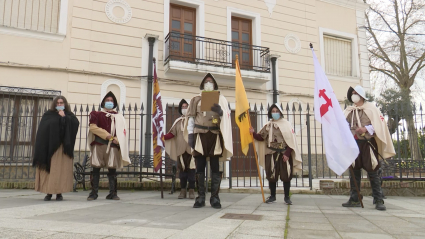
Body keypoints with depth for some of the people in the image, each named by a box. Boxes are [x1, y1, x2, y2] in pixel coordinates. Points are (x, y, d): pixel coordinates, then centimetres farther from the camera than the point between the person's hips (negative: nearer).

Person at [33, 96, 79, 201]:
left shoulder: (69, 115, 13)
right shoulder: (48, 115, 12)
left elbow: (76, 123, -8)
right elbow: (43, 130, 2)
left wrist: (64, 117, -6)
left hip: (63, 147, -1)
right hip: (49, 146, 1)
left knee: (61, 170, -4)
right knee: (48, 169, -2)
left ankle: (59, 193, 0)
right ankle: (48, 192, 4)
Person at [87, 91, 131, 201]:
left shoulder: (118, 117, 15)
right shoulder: (97, 114, 13)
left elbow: (123, 131, 7)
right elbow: (92, 127, -2)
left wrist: (117, 139, -12)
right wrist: (106, 135, -11)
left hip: (113, 146, 1)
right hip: (98, 145, 0)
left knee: (112, 169, 1)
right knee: (96, 169, -1)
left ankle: (112, 193, 8)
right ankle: (94, 193, 6)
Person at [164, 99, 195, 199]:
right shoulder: (178, 121, 14)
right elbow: (172, 134, 6)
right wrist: (162, 137, -7)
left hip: (192, 149, -2)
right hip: (181, 150, 2)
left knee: (191, 170, -1)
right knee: (182, 170, 5)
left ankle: (191, 190, 7)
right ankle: (183, 190, 13)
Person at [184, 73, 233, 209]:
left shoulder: (220, 99, 15)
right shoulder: (196, 99, 15)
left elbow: (227, 117, 5)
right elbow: (191, 117, 7)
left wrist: (220, 111, -16)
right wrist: (190, 134, -3)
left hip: (215, 135, 0)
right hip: (200, 135, 0)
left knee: (215, 167, -1)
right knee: (200, 167, 0)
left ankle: (215, 198, 4)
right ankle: (201, 197, 6)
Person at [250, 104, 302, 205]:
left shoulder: (286, 124, 1)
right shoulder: (268, 125, 8)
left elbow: (291, 140, -3)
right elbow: (261, 137, 4)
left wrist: (287, 154, -11)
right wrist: (253, 133, -14)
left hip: (284, 154, -2)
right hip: (271, 154, 2)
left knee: (286, 176, 1)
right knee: (271, 176, 5)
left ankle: (287, 197, 13)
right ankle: (272, 196, 19)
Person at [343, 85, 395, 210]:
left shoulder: (371, 108, 3)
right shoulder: (349, 111, 14)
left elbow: (380, 124, -4)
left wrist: (366, 128, -15)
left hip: (368, 143, -4)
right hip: (353, 144, 4)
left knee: (372, 172, -4)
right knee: (354, 171, 4)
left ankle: (379, 200, 2)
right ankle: (354, 199, 10)